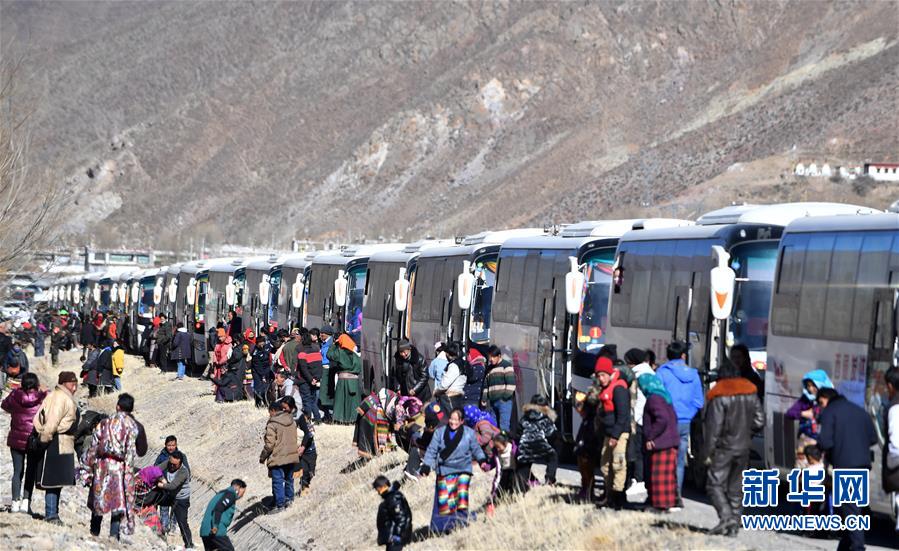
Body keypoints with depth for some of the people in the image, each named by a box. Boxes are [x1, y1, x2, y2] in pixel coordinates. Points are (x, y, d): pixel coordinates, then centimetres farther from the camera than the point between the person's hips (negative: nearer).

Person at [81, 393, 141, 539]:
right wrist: (128, 472, -9)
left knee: (98, 501, 14)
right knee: (119, 503, -1)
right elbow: (131, 452, -10)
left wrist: (88, 468, 12)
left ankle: (94, 534, 21)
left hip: (102, 466, 2)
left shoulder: (105, 423, 4)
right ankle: (114, 534, -11)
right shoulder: (132, 426, -3)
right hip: (120, 467, -2)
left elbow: (93, 446, 5)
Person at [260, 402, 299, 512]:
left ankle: (280, 505, -1)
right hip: (292, 457, 7)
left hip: (277, 458, -7)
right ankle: (289, 499, 31)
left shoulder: (272, 423, -16)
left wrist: (263, 457, -5)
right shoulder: (291, 421, 6)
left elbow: (269, 444, -17)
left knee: (278, 482, -1)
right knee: (289, 479, 21)